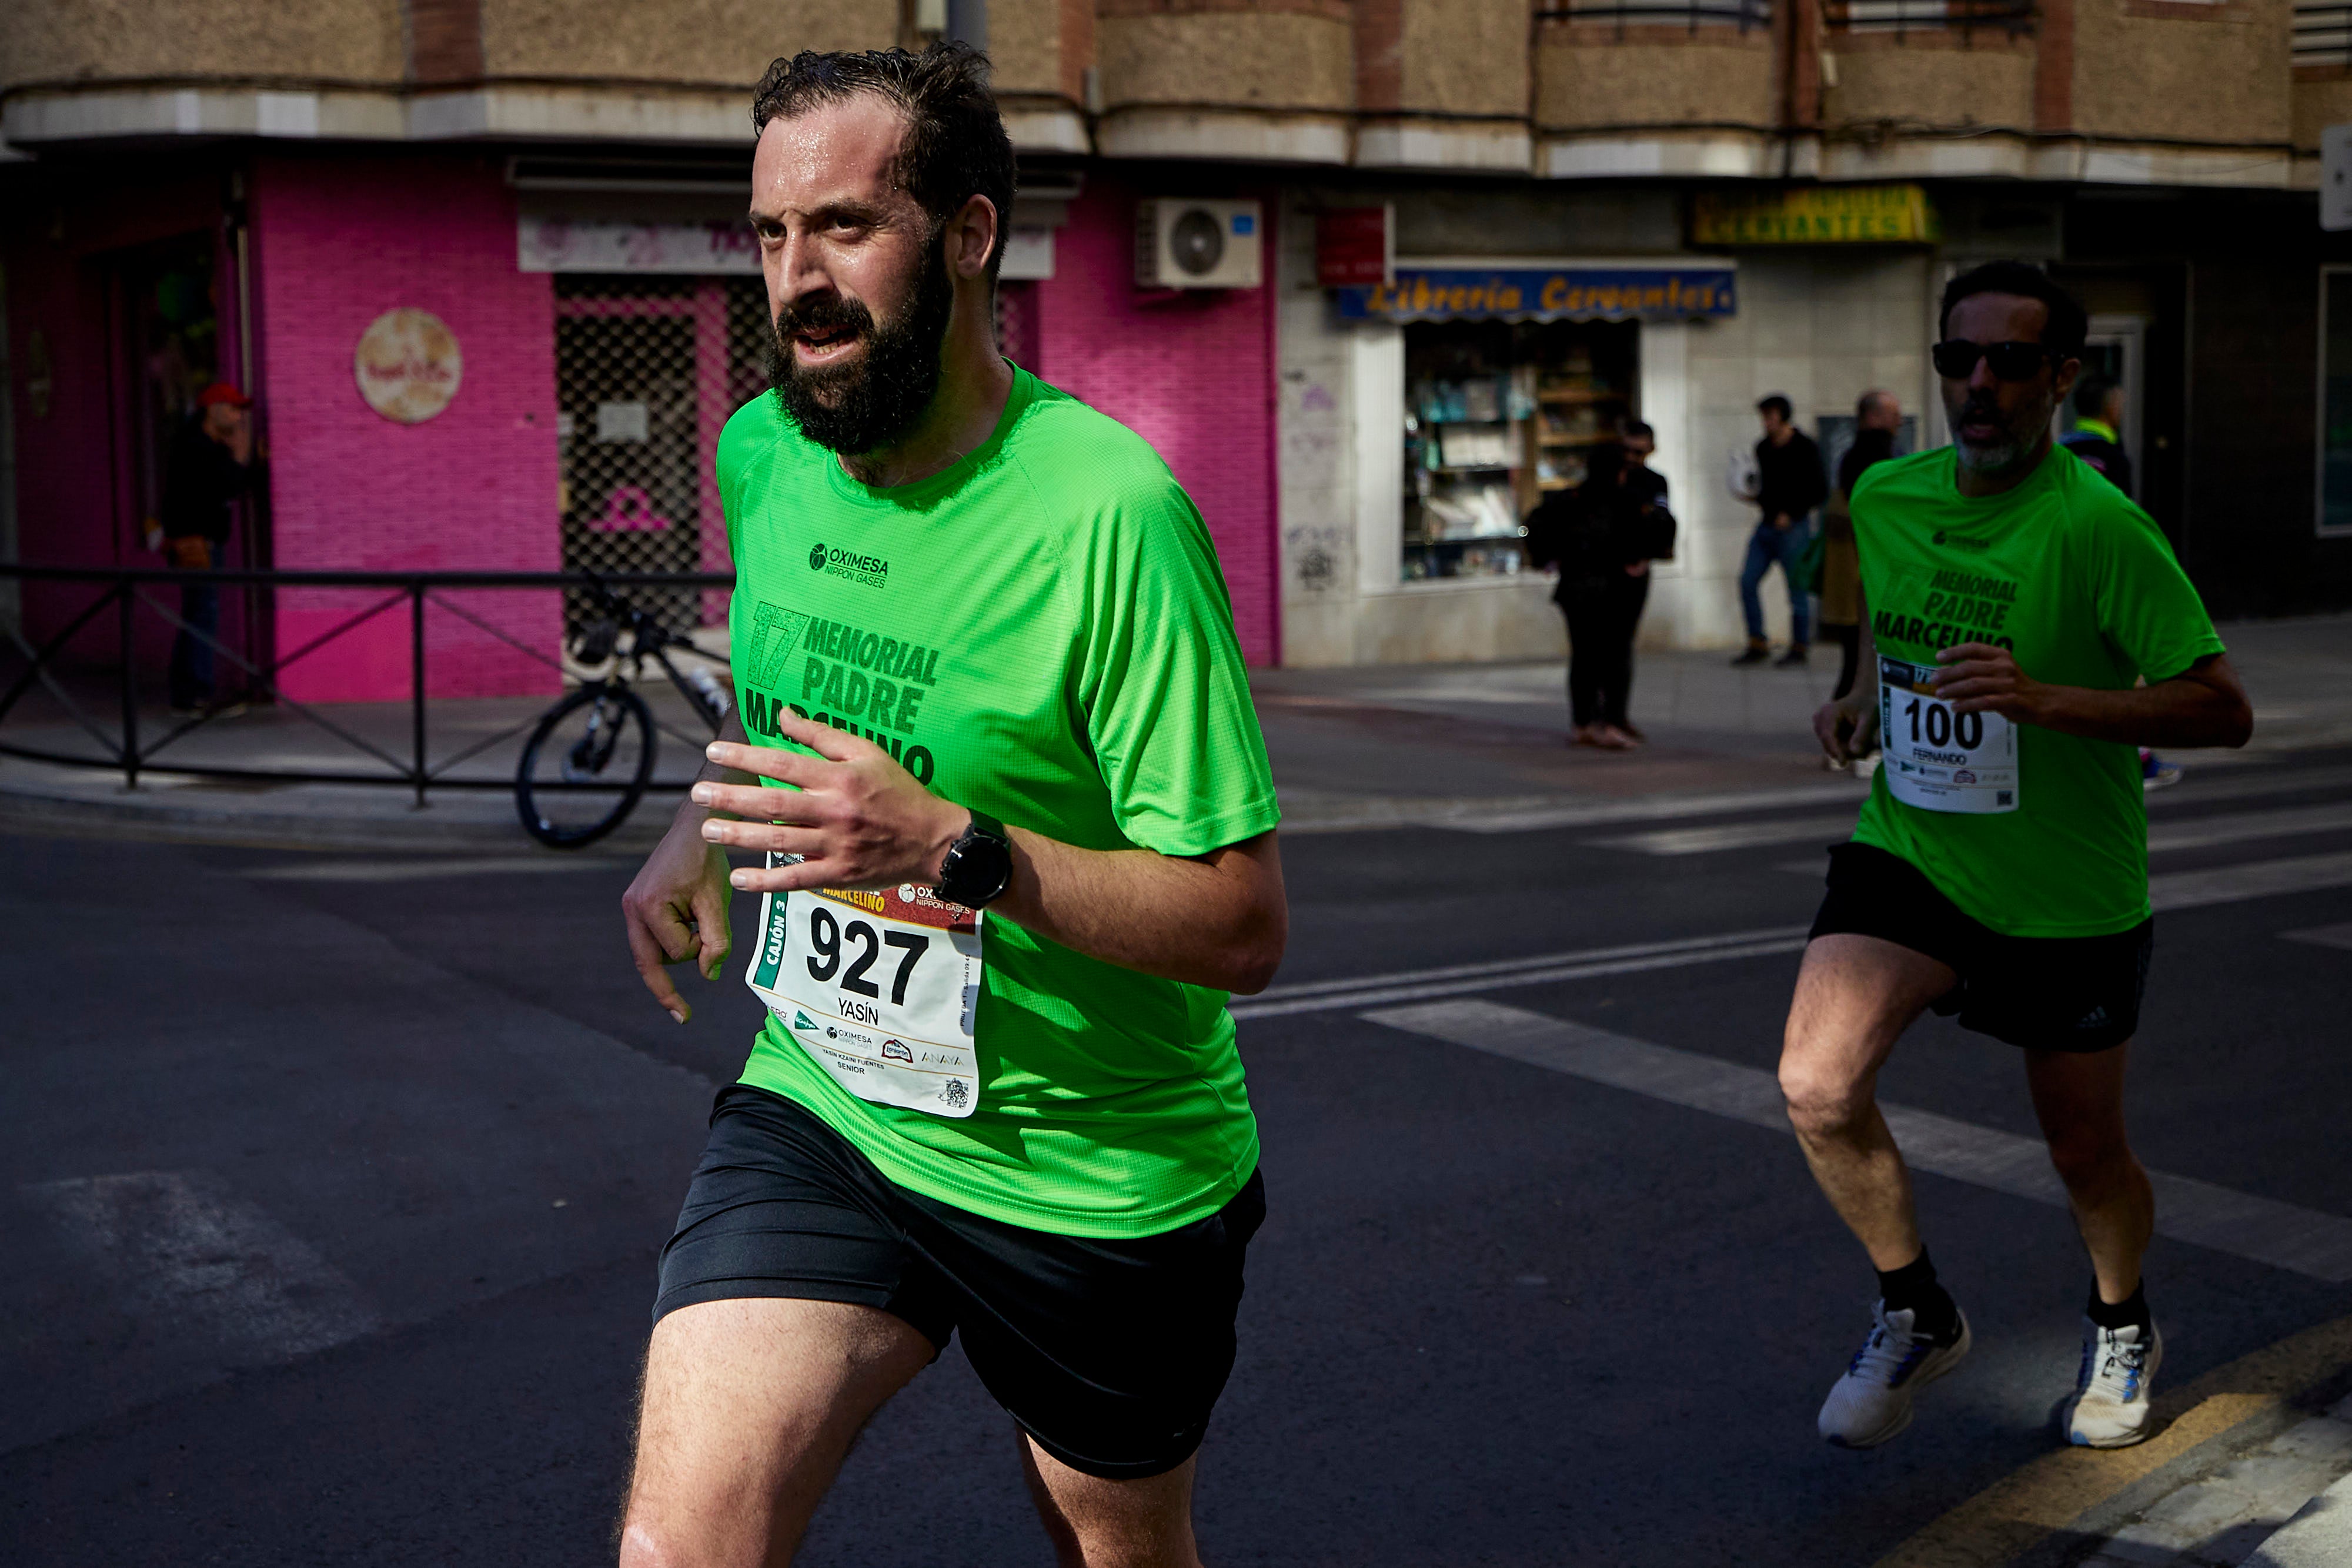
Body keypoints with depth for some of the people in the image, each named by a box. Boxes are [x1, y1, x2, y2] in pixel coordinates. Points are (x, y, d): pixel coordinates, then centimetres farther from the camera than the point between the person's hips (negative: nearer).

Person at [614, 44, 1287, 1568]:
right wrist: (702, 831, 5)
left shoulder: (1105, 513, -24)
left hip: (1101, 1172, -3)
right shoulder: (761, 456, -3)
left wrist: (957, 850, -34)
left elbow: (1244, 926, -24)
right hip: (820, 1110, 4)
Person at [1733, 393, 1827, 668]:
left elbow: (1820, 490, -7)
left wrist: (1791, 513, -13)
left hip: (1793, 526, -6)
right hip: (1767, 525, 6)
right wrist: (1760, 499, 2)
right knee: (1748, 581, -2)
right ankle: (1758, 644, 5)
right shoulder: (1763, 448, 11)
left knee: (1796, 587, -2)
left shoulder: (1805, 448, -7)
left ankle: (1798, 648, 6)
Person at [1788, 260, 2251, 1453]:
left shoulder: (2097, 528, -19)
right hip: (1908, 851, 3)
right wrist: (1864, 698, 1)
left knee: (2085, 1150, 13)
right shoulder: (1884, 496, -2)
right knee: (1817, 1086, -19)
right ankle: (1914, 1315, 7)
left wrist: (2045, 697, -31)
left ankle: (2121, 1330, 46)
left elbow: (2224, 709, -20)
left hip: (2068, 893, -3)